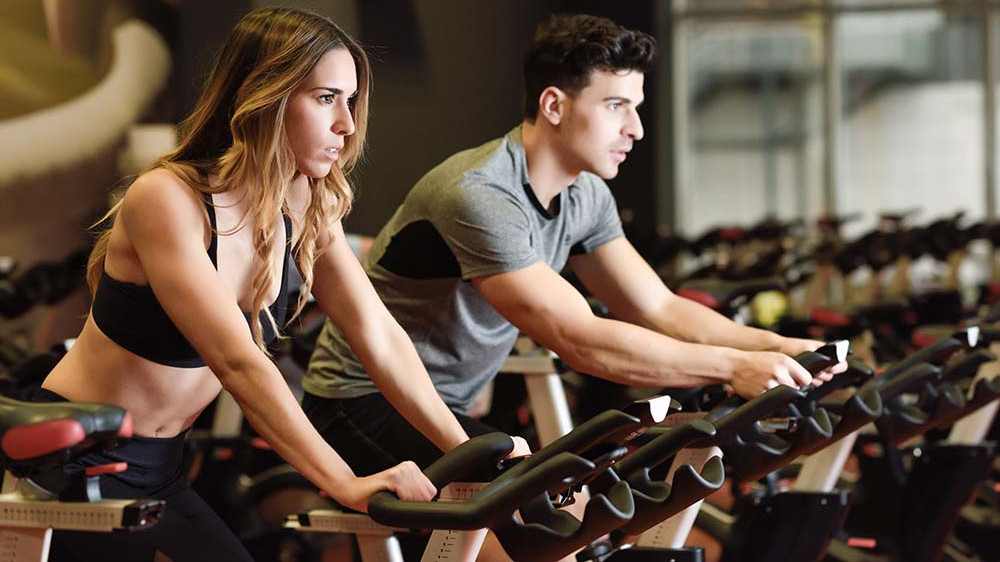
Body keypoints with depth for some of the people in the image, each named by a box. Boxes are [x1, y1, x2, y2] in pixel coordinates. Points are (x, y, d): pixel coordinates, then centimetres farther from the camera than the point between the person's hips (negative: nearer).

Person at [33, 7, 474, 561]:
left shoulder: (306, 208, -1)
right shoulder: (165, 200, -24)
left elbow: (380, 338, 0)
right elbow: (238, 363, -32)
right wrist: (345, 484, -38)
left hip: (160, 473, 7)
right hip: (72, 463, -7)